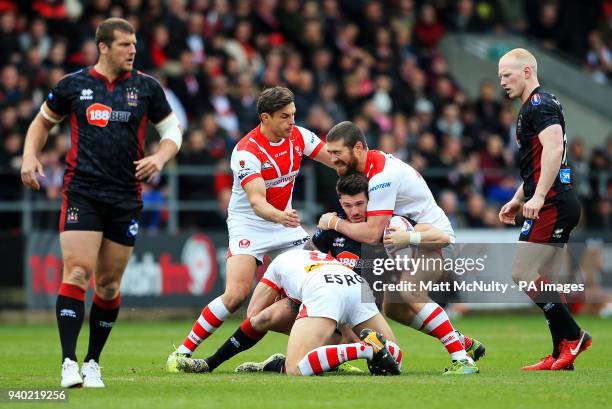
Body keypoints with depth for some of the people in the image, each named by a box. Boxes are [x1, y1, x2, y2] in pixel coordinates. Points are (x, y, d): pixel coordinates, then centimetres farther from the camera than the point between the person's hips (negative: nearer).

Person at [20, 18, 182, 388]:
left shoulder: (146, 87, 6)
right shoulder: (74, 85, 4)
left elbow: (173, 129, 15)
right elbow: (43, 121, 19)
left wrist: (160, 158, -5)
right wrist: (30, 156, 3)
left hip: (126, 199, 2)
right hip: (81, 193, -2)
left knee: (109, 285, 6)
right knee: (77, 274, -15)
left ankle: (93, 363, 19)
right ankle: (69, 364, -17)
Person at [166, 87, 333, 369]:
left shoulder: (298, 136, -5)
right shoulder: (247, 152, -24)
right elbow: (257, 202, -34)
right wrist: (280, 216, -53)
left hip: (285, 221, 6)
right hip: (249, 224, -6)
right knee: (237, 294, -20)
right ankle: (182, 352, -10)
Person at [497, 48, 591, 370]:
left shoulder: (539, 104, -11)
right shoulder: (531, 107, 22)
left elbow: (554, 147, -24)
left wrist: (538, 197, -29)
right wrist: (517, 200, 31)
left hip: (553, 205, -11)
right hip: (554, 205, 11)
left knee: (523, 273, -12)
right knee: (537, 278, 9)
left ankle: (572, 337, -8)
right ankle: (562, 356, 8)